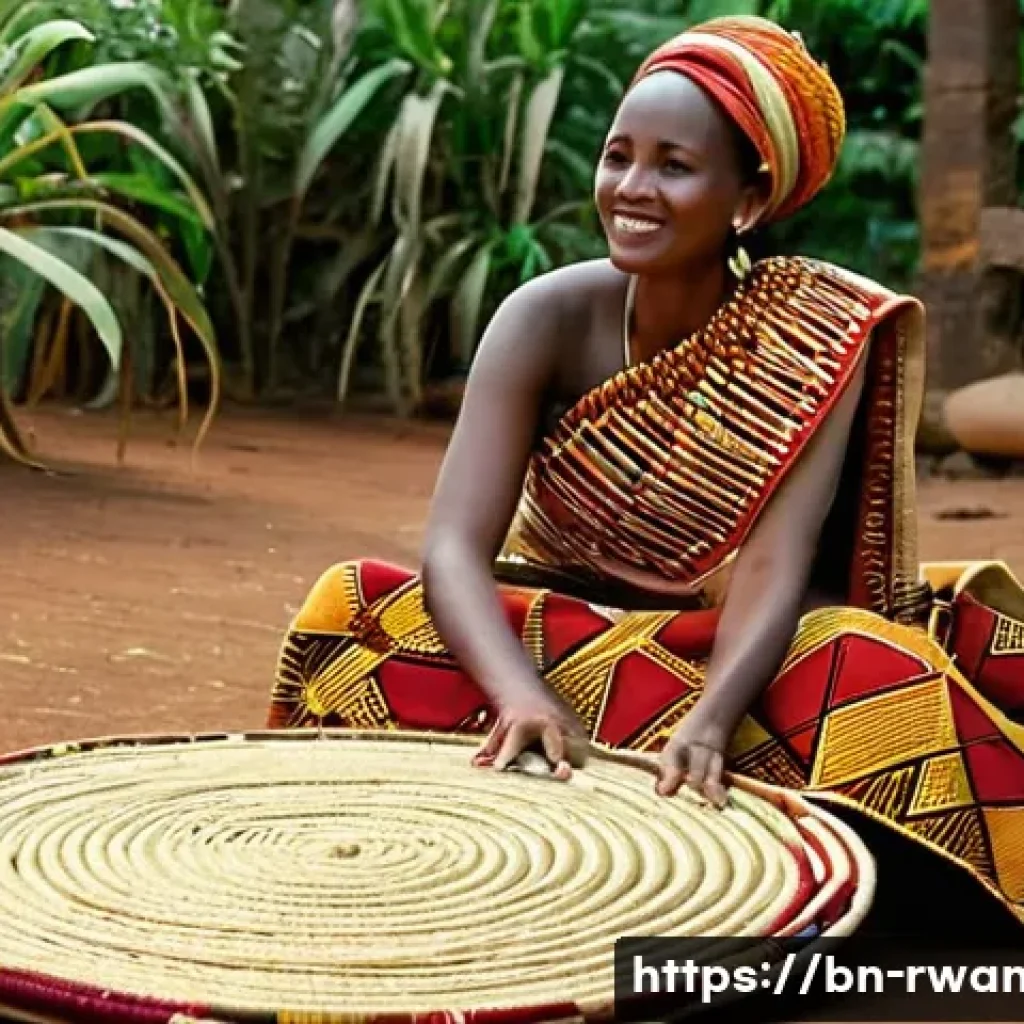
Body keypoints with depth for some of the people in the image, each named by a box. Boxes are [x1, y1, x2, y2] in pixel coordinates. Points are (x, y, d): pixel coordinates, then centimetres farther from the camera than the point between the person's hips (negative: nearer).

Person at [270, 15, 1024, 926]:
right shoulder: (550, 320, -16)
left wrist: (711, 717, -48)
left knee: (881, 680, -33)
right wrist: (522, 695, -46)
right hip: (548, 638, 1)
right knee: (370, 620, -28)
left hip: (725, 659, -1)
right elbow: (455, 549, -25)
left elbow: (776, 564, -28)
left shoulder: (816, 339, -18)